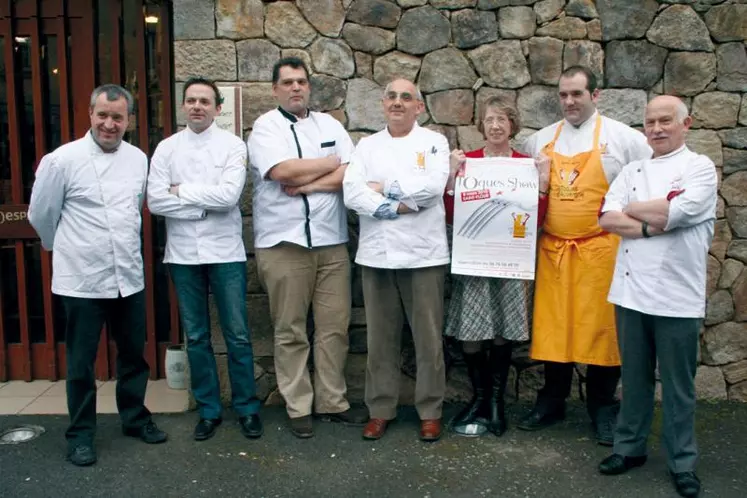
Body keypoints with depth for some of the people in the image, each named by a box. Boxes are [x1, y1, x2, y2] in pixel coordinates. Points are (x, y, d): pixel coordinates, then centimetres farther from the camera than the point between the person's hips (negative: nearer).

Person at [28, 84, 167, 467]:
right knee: (81, 363, 8)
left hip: (129, 278, 4)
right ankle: (80, 434, 25)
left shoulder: (138, 159, 4)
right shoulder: (61, 160, -9)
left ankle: (135, 418, 34)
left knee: (134, 355, 15)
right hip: (82, 281, -4)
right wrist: (67, 249, 14)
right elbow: (41, 215, 1)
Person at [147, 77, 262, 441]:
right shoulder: (166, 148, 6)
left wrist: (183, 190, -7)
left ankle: (247, 408, 19)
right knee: (196, 337, 11)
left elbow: (229, 195, -15)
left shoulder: (233, 145, -1)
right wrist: (204, 205, -10)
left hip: (225, 252, -2)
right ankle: (208, 409, 24)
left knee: (237, 335, 4)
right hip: (182, 254, 3)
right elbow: (154, 200, -4)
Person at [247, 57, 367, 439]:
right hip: (284, 243, -3)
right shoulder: (266, 127, 2)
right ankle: (298, 408, 15)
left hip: (332, 241, 4)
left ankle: (332, 401, 19)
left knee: (334, 325, 6)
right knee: (290, 330, 3)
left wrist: (306, 183, -11)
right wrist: (331, 164, -4)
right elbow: (283, 171, -17)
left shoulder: (329, 124, 13)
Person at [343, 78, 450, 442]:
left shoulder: (434, 141, 6)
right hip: (377, 254, 2)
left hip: (423, 253, -2)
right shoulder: (367, 145, 13)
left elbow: (433, 185, -13)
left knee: (428, 337, 3)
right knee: (380, 337, 9)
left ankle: (430, 411, 18)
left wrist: (383, 188, -7)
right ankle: (380, 409, 22)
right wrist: (400, 205, -12)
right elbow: (351, 193, -2)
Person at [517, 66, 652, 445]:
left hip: (600, 249, -3)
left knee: (602, 327, 4)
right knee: (552, 327, 8)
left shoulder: (622, 138, -1)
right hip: (553, 248, 3)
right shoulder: (540, 140, 10)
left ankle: (602, 409, 20)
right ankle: (551, 402, 24)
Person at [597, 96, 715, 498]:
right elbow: (607, 219, -1)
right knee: (635, 377, 15)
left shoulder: (700, 167, -1)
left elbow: (677, 212, -19)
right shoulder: (632, 172, 11)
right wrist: (653, 226, -14)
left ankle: (682, 462, 23)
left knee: (678, 385, 8)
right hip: (631, 291, 4)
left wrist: (631, 210, -4)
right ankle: (630, 446, 30)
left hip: (678, 296, -3)